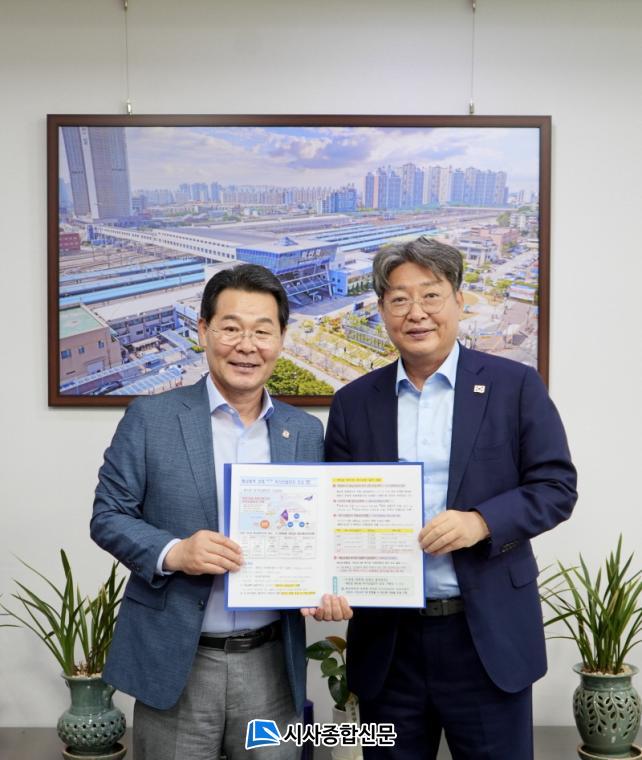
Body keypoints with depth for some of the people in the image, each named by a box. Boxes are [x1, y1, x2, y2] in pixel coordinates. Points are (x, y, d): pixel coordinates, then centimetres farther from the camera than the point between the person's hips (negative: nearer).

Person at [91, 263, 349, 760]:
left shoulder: (306, 431, 6)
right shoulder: (151, 418, -4)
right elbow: (108, 515, -2)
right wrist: (172, 552, -19)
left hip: (272, 665, 3)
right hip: (175, 663, -2)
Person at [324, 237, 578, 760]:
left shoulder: (515, 386, -2)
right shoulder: (353, 402, 5)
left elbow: (557, 486, -3)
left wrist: (482, 522, -20)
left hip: (489, 635, -2)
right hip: (387, 639, 2)